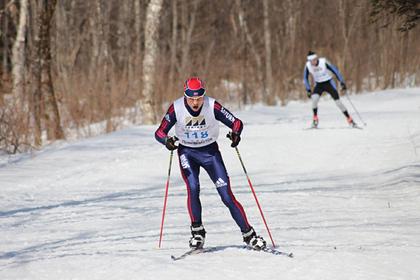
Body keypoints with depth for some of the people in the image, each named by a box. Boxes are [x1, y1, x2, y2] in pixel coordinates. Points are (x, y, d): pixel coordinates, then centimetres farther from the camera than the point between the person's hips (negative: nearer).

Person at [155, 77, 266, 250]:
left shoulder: (212, 106, -20)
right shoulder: (176, 108, -18)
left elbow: (236, 122, -16)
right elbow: (160, 132, -12)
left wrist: (236, 134, -38)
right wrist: (166, 140, -35)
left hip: (210, 151, -1)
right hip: (187, 152, 1)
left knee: (226, 195, -8)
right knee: (193, 188, -22)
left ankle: (248, 234, 0)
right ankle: (197, 231, -4)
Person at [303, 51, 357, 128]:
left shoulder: (323, 62, -23)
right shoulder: (308, 66, -15)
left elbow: (335, 70, -16)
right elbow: (305, 78, -1)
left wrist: (342, 82, -18)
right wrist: (308, 90, -9)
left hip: (329, 83, -2)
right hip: (319, 85, 2)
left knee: (337, 101, -11)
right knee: (314, 98, -26)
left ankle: (349, 119, -1)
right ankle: (315, 118, -11)